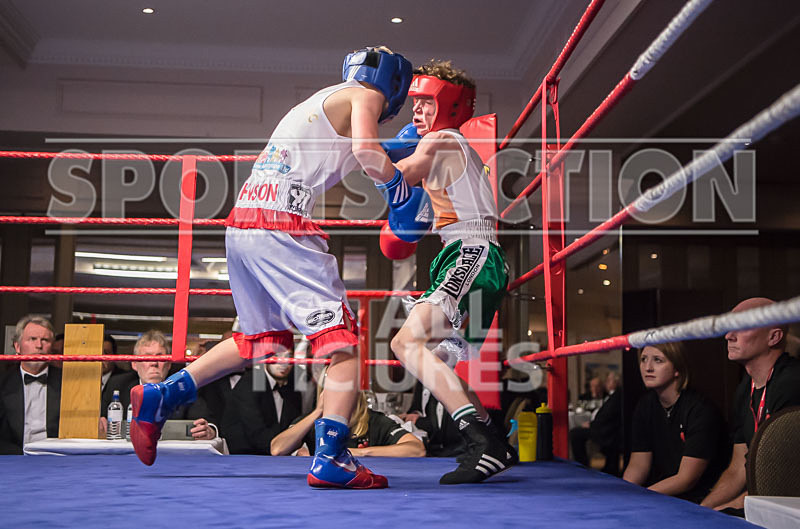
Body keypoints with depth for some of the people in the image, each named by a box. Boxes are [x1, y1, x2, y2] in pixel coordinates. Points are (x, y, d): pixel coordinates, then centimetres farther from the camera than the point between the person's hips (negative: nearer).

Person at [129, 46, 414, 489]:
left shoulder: (320, 101, 29)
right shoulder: (366, 95, 4)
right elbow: (367, 151, -13)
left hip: (242, 224, 9)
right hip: (280, 225, -9)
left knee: (260, 339, 21)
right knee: (342, 335, -7)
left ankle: (157, 399, 23)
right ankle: (331, 459, -14)